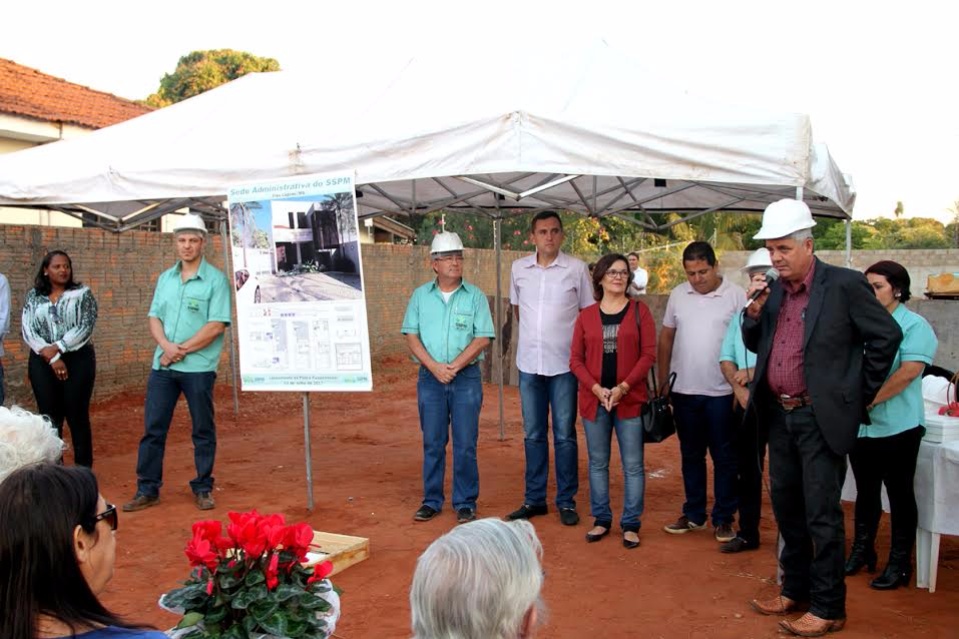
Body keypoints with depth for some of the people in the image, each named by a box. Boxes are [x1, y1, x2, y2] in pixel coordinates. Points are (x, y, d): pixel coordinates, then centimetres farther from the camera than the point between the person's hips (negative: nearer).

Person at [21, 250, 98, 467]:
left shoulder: (82, 293, 2)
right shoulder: (34, 296, 8)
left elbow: (85, 327, -8)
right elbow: (28, 330, -1)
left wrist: (57, 347, -15)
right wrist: (51, 357, -12)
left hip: (77, 361, -2)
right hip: (43, 363, 2)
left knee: (77, 416, 0)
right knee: (49, 417, 5)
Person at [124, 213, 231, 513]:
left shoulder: (215, 279, -6)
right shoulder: (165, 278, 12)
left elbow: (216, 326, -13)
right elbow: (154, 317, 10)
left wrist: (182, 350, -13)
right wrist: (166, 345, -10)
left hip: (198, 367, -5)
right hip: (162, 365, 5)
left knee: (203, 430, 5)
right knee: (153, 428, 6)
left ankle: (203, 488, 18)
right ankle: (148, 489, 16)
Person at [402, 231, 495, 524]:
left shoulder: (475, 296, 1)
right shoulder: (421, 295, 6)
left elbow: (483, 338, -5)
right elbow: (411, 335, 2)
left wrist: (454, 366, -13)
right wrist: (434, 367, -11)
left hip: (466, 378, -1)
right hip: (430, 378, 2)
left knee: (465, 444, 1)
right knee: (432, 443, 8)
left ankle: (465, 503, 12)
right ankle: (432, 501, 19)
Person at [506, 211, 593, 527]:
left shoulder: (577, 269, -4)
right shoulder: (518, 269, 4)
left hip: (564, 364, -3)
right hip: (529, 362, 3)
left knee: (564, 435, 3)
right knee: (533, 434, 11)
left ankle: (566, 501, 15)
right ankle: (534, 498, 21)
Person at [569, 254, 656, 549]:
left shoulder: (639, 311, 2)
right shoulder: (586, 316, 6)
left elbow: (649, 355, -4)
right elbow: (576, 360, 3)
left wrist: (623, 387, -13)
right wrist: (597, 389, -11)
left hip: (630, 400, -2)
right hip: (593, 400, 2)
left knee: (633, 465, 2)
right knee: (598, 463, 10)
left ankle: (631, 524, 12)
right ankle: (601, 519, 22)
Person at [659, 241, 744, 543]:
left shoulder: (736, 295, -6)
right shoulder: (678, 295, 5)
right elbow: (666, 338, 10)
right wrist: (662, 382, 8)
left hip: (721, 392, -3)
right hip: (684, 391, 4)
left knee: (724, 458, 6)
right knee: (691, 455, 14)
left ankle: (724, 518, 18)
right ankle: (694, 513, 27)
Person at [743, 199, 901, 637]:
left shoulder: (844, 285, -11)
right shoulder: (773, 290, 8)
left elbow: (887, 336, -6)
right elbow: (755, 346, 13)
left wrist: (860, 393, -2)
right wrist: (753, 313, -6)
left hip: (821, 416, -7)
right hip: (780, 415, 7)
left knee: (821, 514, 0)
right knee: (786, 508, 17)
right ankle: (794, 590, 32)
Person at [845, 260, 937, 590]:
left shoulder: (914, 325, -7)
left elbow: (910, 371, -18)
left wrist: (870, 400, -19)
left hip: (897, 425, -5)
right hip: (860, 424, 5)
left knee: (899, 493, 4)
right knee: (866, 491, 15)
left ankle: (899, 563, 14)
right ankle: (862, 551, 27)